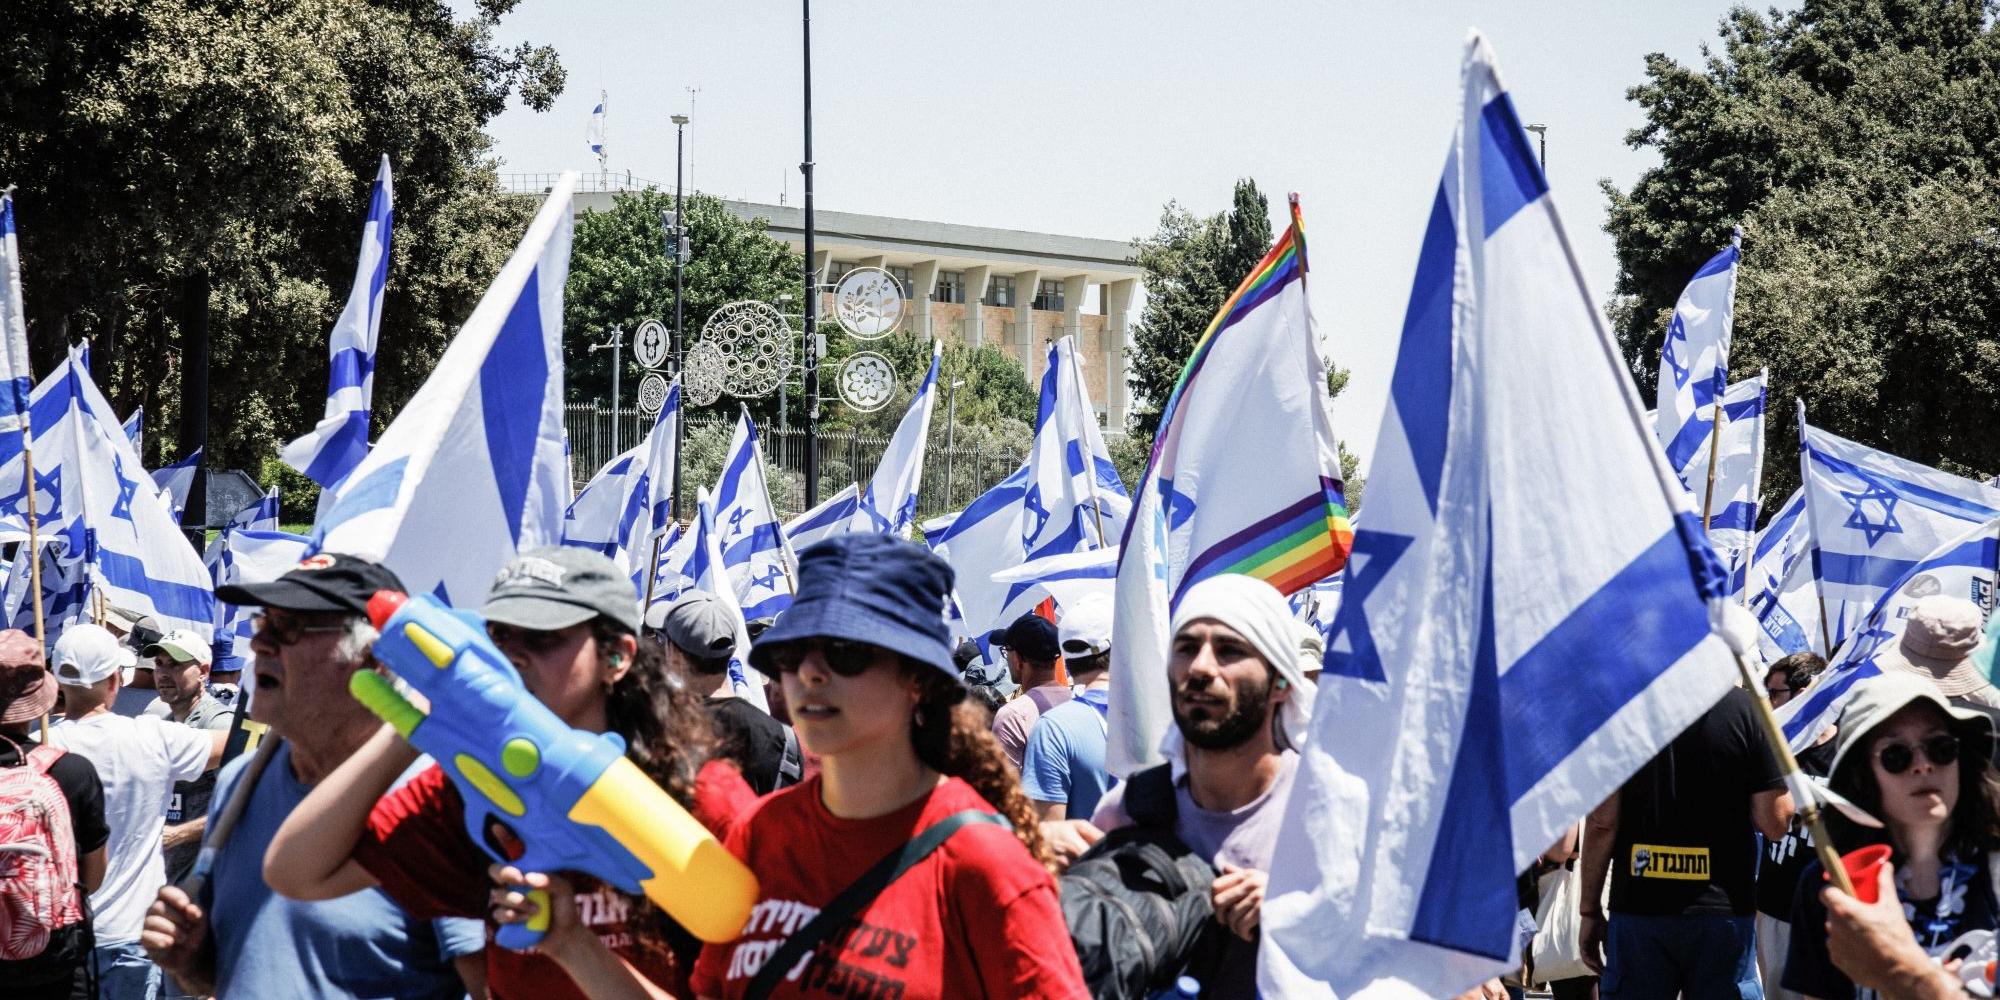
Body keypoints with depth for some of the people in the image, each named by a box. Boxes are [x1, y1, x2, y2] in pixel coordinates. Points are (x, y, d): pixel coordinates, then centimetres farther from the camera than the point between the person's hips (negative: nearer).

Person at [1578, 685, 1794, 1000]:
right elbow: (1774, 823, -6)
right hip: (1722, 910, -1)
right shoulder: (1746, 706, -6)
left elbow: (1602, 823, -3)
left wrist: (1590, 909, 5)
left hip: (1637, 907, 1)